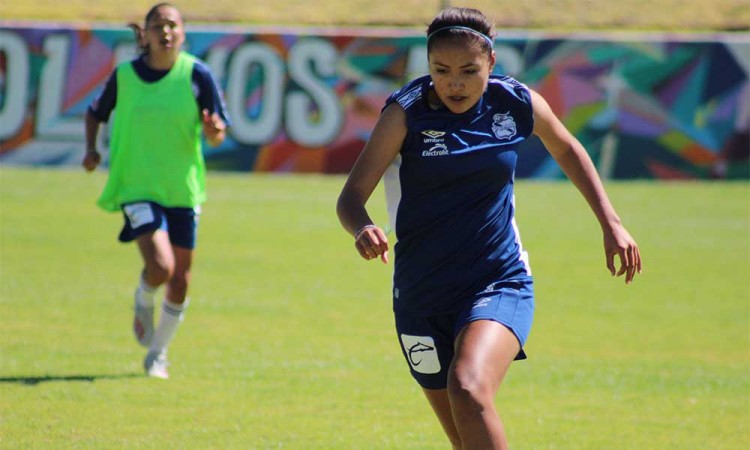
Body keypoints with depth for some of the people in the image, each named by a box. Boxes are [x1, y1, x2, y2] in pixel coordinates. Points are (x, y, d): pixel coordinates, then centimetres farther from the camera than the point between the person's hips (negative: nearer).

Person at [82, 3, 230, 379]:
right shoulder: (124, 75, -2)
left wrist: (214, 131, -26)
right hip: (137, 188, -2)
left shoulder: (197, 75, -5)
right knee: (160, 266, -21)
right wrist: (91, 150, -2)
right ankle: (143, 302, 16)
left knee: (180, 282, 6)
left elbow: (216, 136, -3)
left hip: (183, 190, 2)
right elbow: (95, 113, 14)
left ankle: (158, 355, 28)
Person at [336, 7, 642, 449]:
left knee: (469, 390, -29)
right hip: (422, 295, 1)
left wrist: (611, 223, 13)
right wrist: (363, 229, -36)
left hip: (500, 284, -1)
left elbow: (567, 149, 17)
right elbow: (351, 197, -13)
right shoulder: (406, 112, -10)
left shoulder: (518, 104, -4)